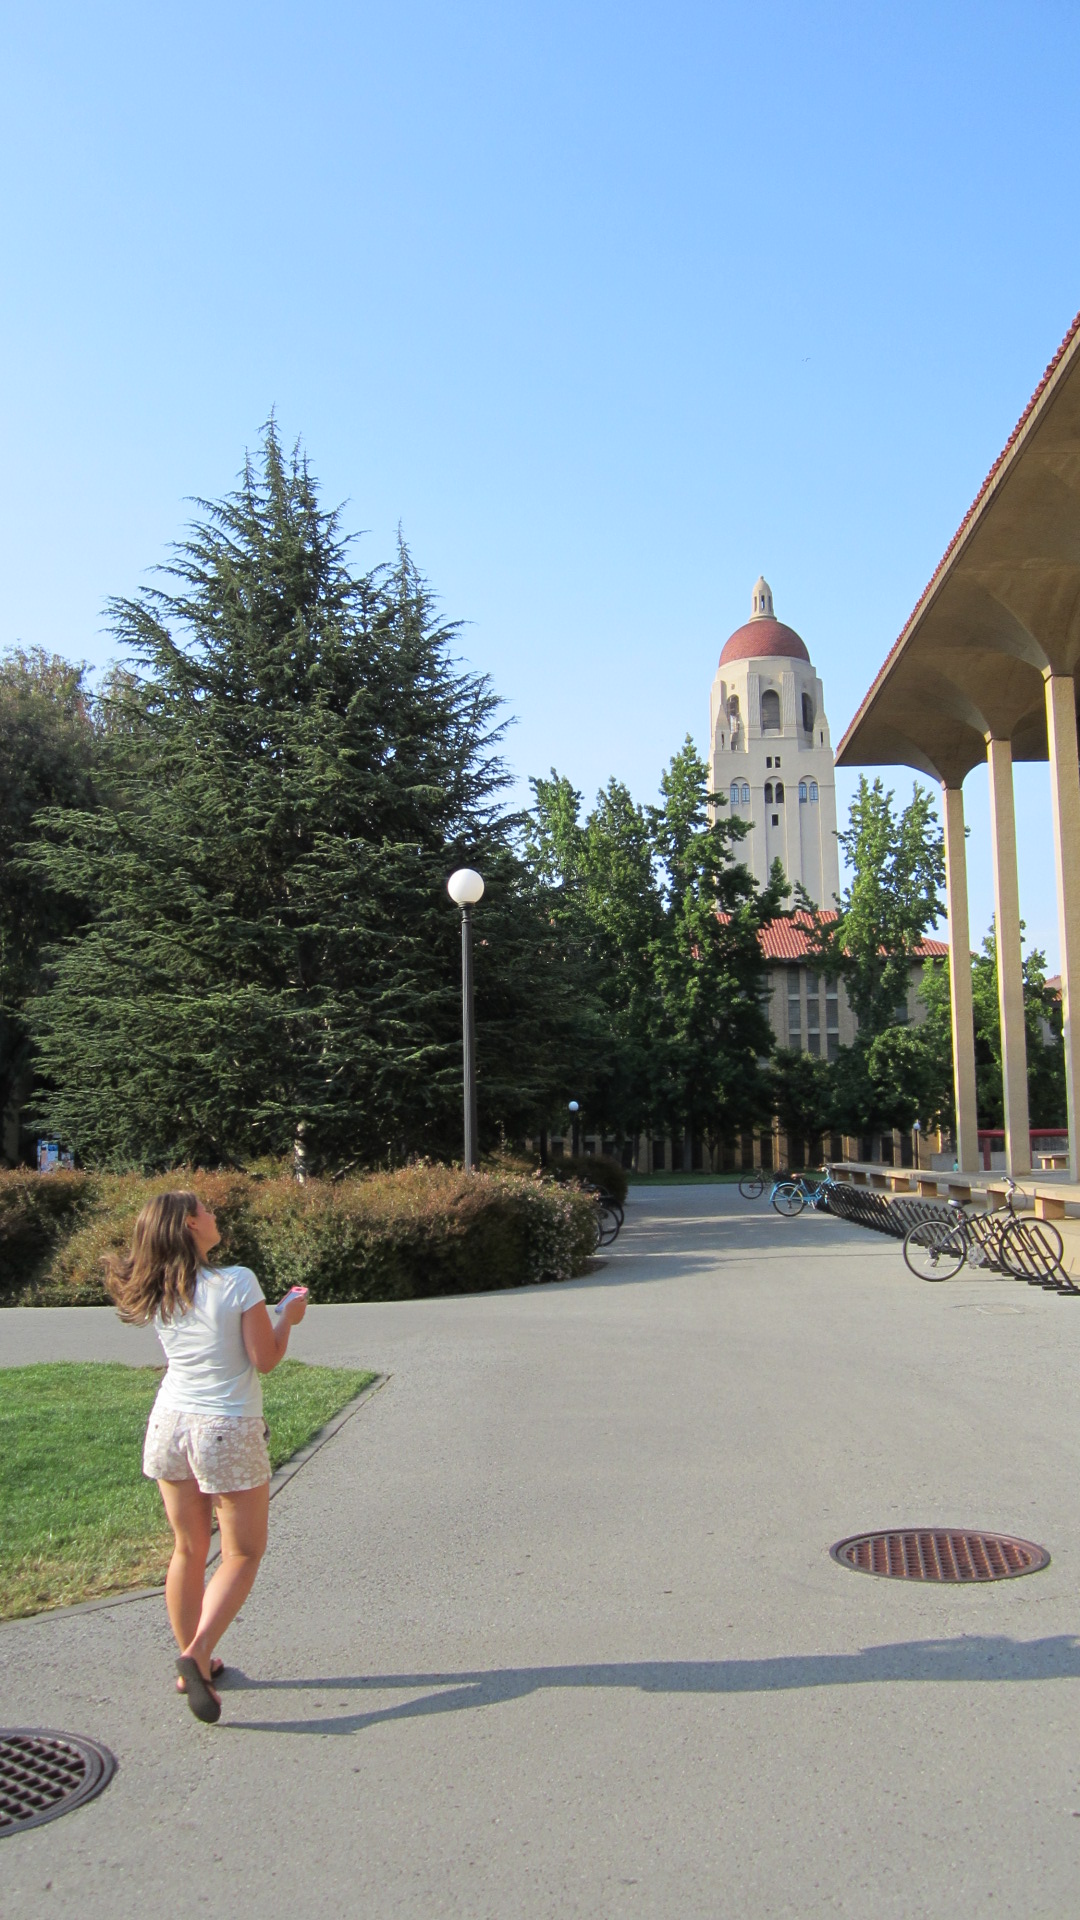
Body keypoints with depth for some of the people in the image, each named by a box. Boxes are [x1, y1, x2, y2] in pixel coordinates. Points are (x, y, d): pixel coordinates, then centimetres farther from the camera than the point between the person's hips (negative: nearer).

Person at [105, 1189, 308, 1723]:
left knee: (188, 1551, 18)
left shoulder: (157, 1293, 0)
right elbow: (266, 1359, -12)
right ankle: (197, 1653, -5)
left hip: (171, 1425, 6)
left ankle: (191, 1664, 29)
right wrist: (288, 1315, 4)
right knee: (243, 1554, 10)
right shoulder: (237, 1282, -17)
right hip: (228, 1432, -6)